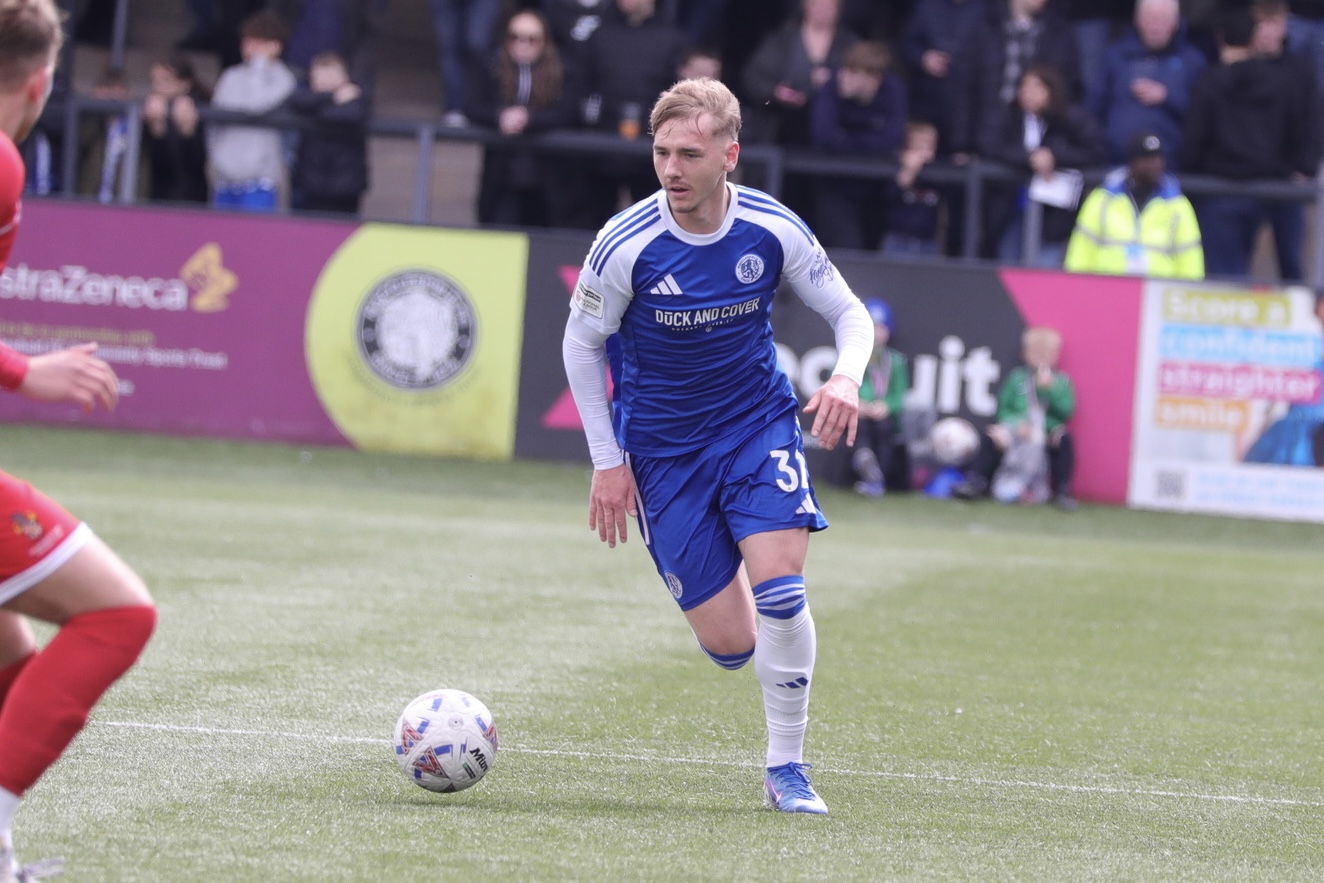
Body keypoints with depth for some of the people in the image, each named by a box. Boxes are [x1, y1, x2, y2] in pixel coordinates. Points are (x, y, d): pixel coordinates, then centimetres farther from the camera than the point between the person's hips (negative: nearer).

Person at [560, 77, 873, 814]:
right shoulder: (626, 246, -18)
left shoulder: (774, 231, -13)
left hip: (759, 425, 1)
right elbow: (582, 344, -3)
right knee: (729, 645, -4)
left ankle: (788, 768, -1)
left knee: (780, 595, -20)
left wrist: (846, 378, -22)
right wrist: (608, 463, -4)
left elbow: (850, 313, 0)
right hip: (661, 446, -1)